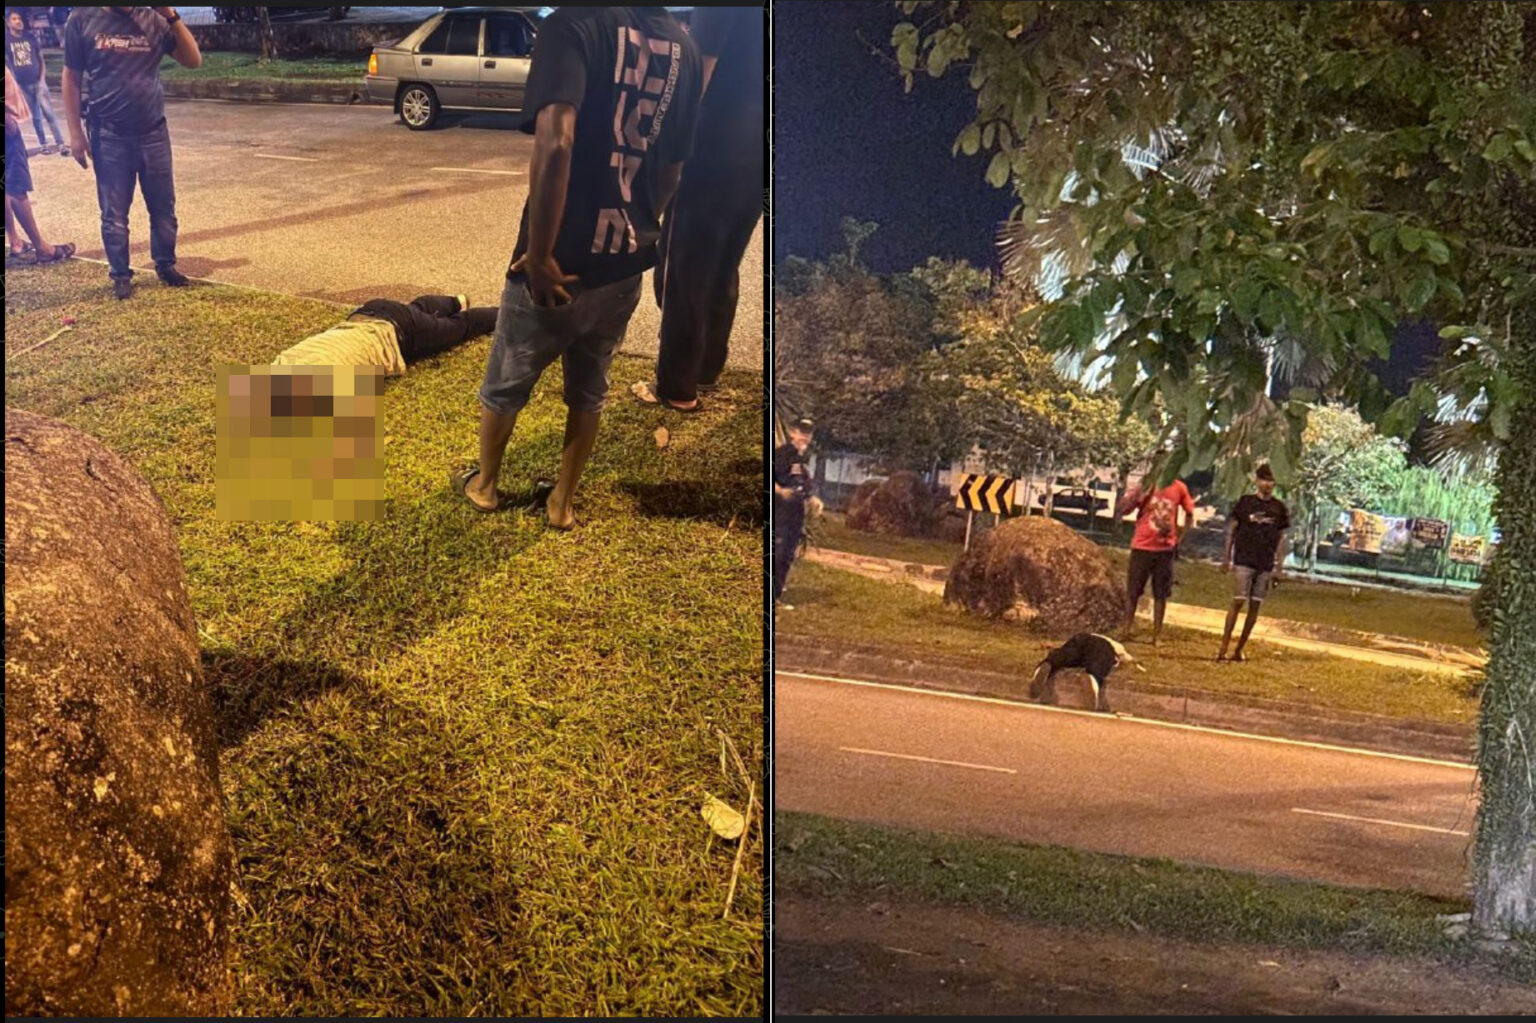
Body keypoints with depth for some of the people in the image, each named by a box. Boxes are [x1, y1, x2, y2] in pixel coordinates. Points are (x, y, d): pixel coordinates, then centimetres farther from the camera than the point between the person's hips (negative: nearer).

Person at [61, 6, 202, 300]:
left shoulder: (153, 19, -1)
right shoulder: (83, 19, -6)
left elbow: (193, 60, -3)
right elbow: (72, 79, -1)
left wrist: (171, 15, -15)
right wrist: (75, 133, -4)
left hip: (153, 133, 2)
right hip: (109, 137, -2)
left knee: (163, 207, 12)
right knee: (114, 214, 6)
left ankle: (166, 265, 29)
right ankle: (121, 275, 19)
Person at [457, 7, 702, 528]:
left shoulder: (576, 23, -19)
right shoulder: (683, 47, 2)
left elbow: (555, 145, -33)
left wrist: (539, 254, -24)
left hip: (562, 265, -5)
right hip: (626, 265, 5)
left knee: (504, 385, 19)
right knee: (589, 391, 24)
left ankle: (484, 484, 39)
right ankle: (563, 501, 36)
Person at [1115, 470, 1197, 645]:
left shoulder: (1179, 488, -1)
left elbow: (1189, 513, 9)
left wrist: (1180, 537, 1)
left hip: (1165, 549, 1)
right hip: (1142, 547, -1)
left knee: (1161, 595, 8)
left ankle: (1156, 636, 14)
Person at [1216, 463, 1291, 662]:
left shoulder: (1279, 507, 6)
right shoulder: (1245, 502, 0)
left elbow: (1281, 538, 10)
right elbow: (1232, 530, 3)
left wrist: (1279, 567, 6)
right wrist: (1227, 558, 0)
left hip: (1266, 564, 3)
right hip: (1244, 561, -3)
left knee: (1255, 605, 2)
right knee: (1238, 601, -10)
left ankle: (1239, 649, 9)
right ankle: (1223, 648, -9)